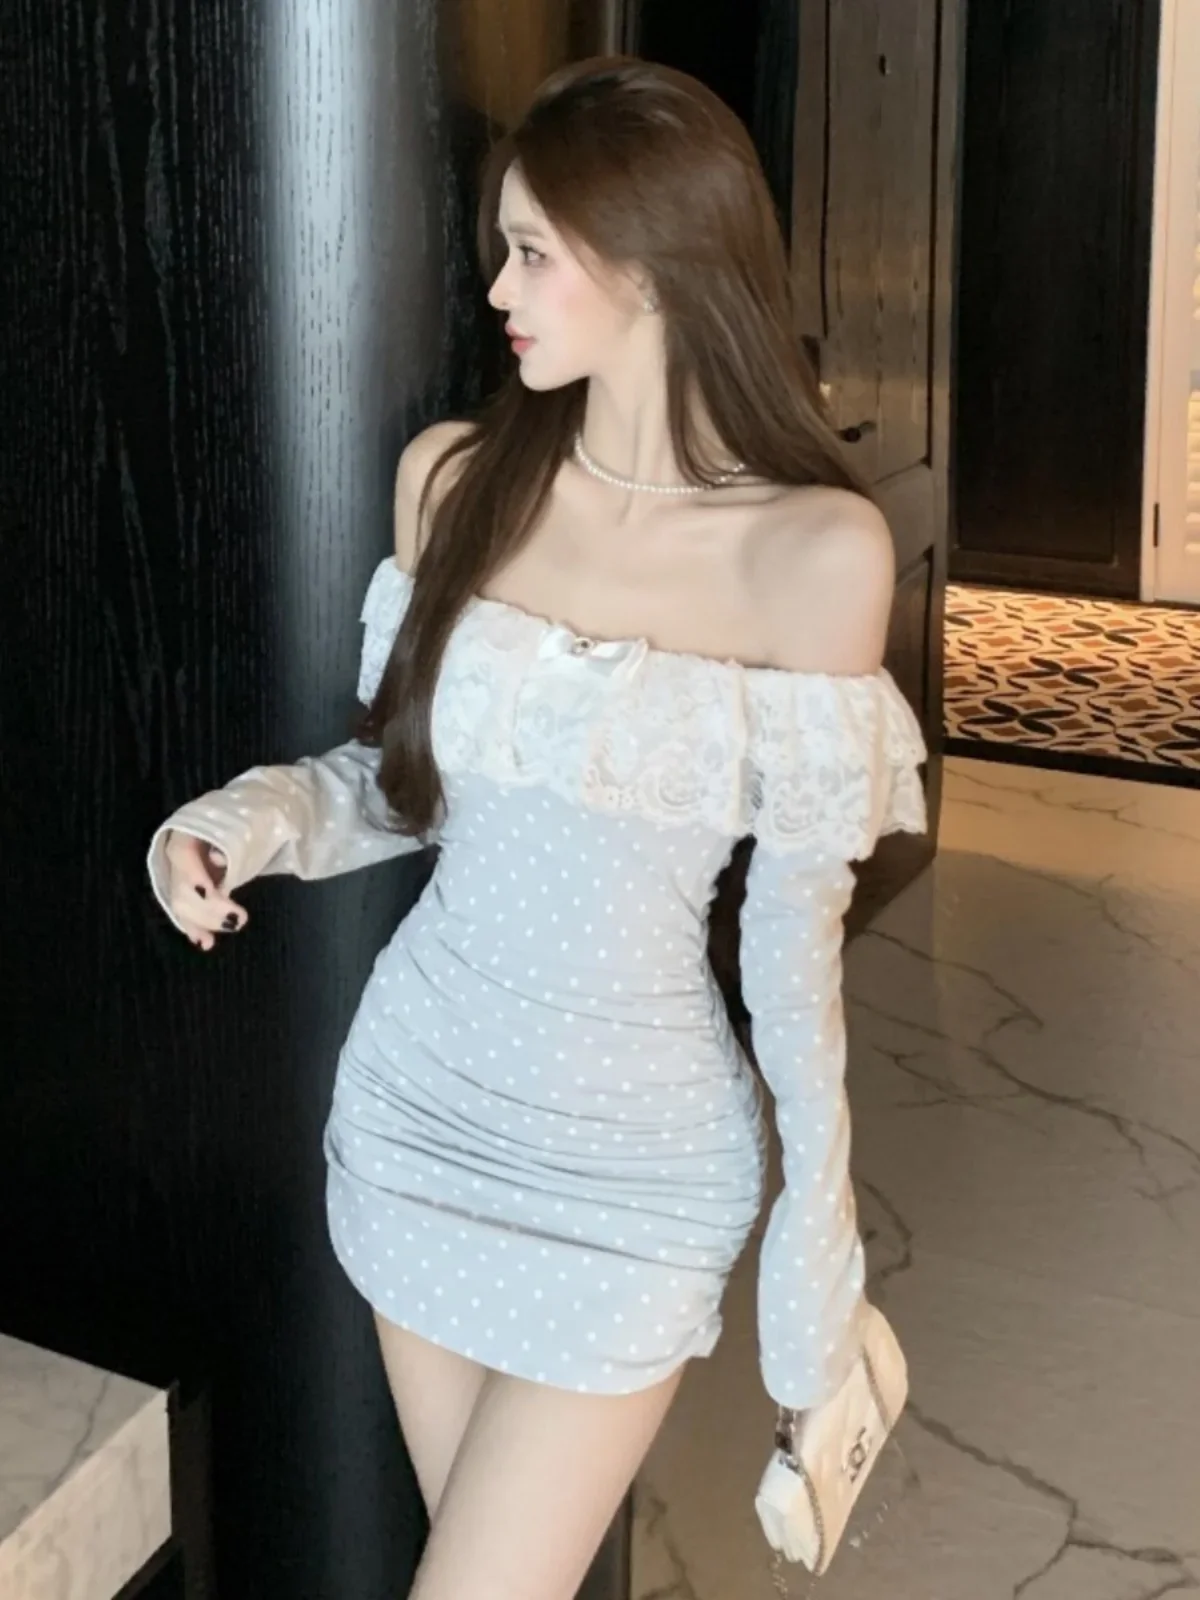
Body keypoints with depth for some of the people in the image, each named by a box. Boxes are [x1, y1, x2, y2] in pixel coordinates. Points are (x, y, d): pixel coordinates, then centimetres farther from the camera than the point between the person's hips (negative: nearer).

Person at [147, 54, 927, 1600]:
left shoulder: (816, 550, -16)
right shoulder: (452, 480, -3)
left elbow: (801, 915, -9)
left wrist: (820, 1221, -6)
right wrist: (266, 814, -11)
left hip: (632, 1158, -4)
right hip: (420, 1101, 4)